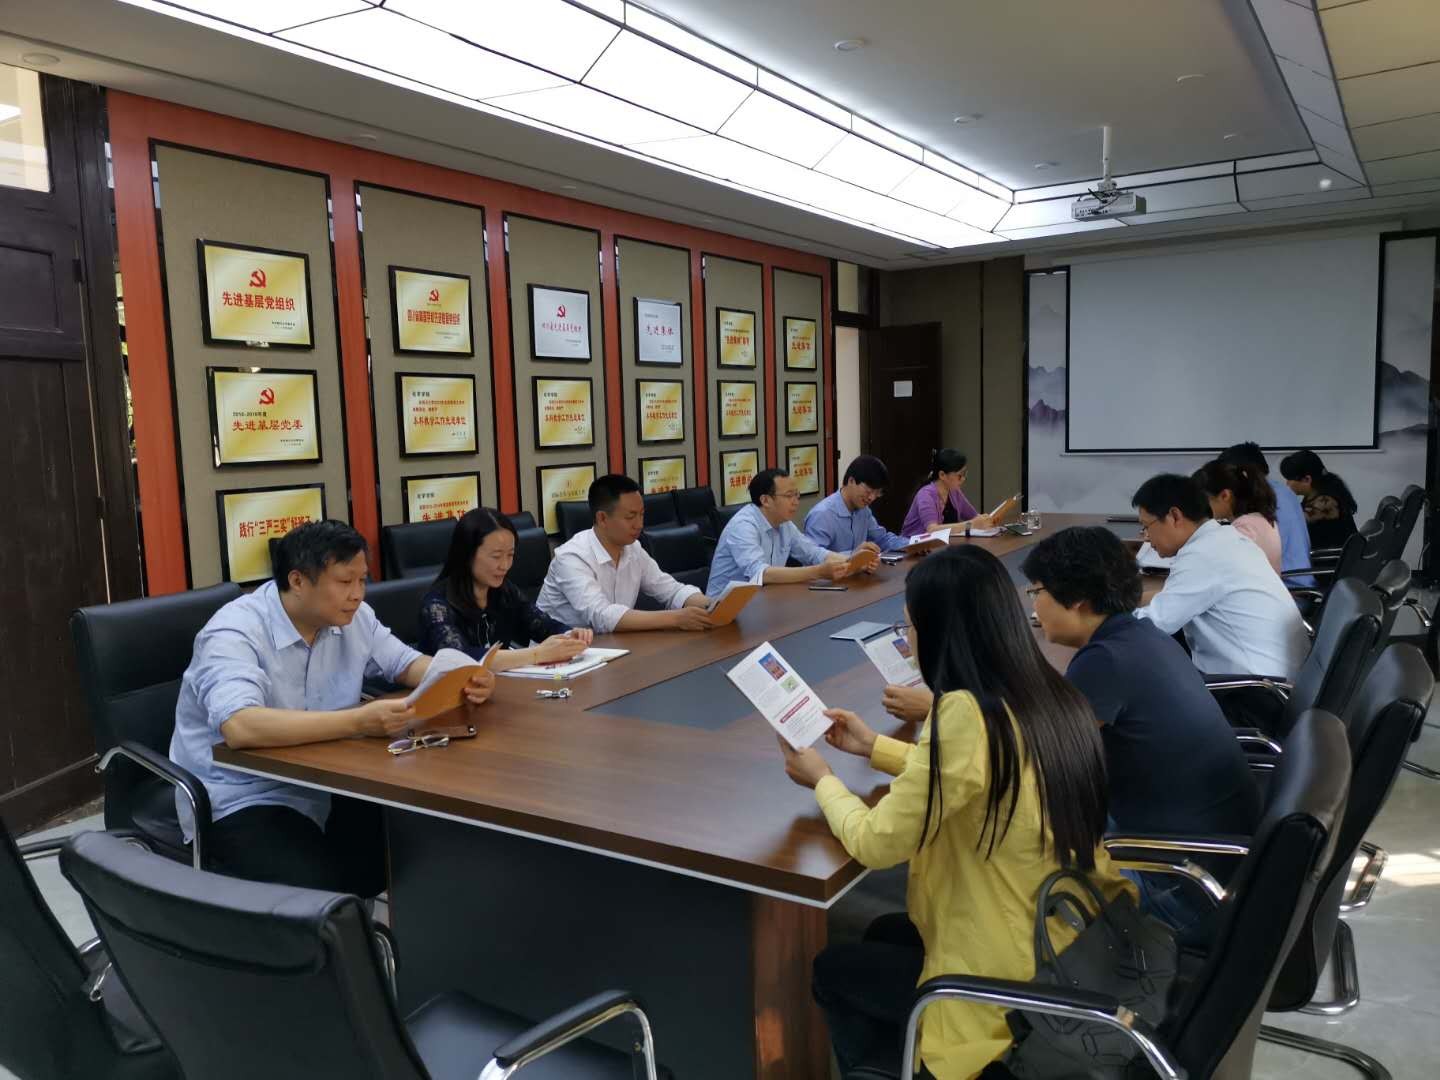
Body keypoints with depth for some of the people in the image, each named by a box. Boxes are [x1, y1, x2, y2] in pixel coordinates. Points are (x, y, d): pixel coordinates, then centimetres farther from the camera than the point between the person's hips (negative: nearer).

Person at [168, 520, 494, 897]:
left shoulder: (351, 617, 1)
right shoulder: (234, 634, -21)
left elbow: (406, 662, 14)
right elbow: (240, 728, -37)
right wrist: (359, 722, -43)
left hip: (324, 784, 6)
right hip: (241, 802, -6)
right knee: (325, 891, -30)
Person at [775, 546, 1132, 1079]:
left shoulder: (967, 715, -27)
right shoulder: (1050, 694, -3)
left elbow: (874, 843, -19)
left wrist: (823, 780, 0)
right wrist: (875, 747, 18)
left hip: (1019, 984, -7)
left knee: (831, 969, 17)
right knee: (883, 934, 28)